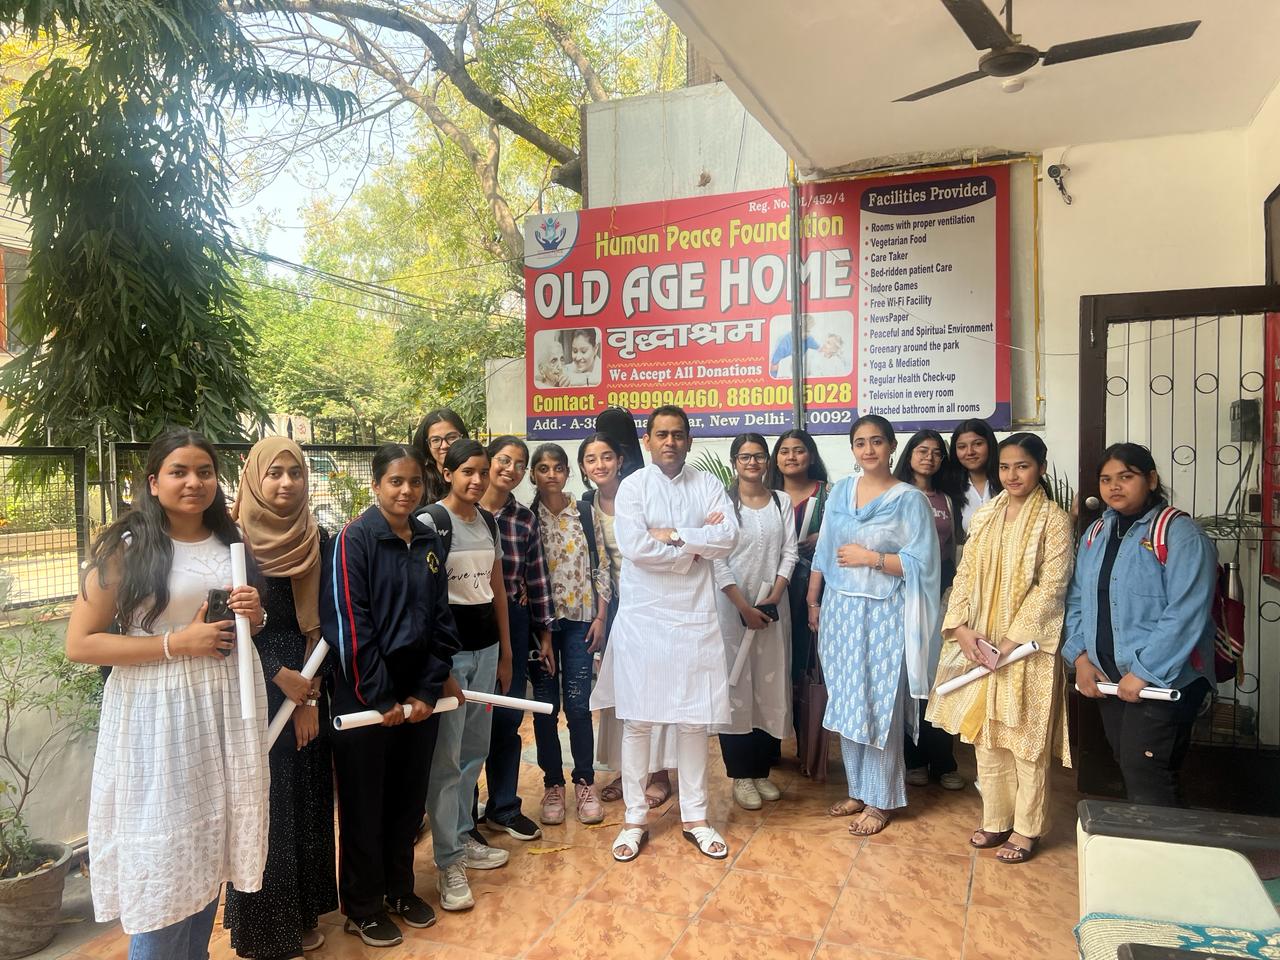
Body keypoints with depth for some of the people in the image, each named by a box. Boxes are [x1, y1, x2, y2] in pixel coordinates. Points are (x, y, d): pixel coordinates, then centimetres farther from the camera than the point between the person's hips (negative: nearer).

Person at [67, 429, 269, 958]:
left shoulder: (231, 541, 9)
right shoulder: (125, 548, -8)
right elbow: (80, 643, -10)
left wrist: (255, 614, -1)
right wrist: (175, 643, -17)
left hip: (228, 706, 5)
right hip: (159, 714, -5)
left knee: (210, 849, 15)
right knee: (163, 853, 4)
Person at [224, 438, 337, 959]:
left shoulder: (317, 540, 3)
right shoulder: (234, 539, -9)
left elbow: (322, 622, 2)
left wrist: (310, 693, -5)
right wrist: (281, 677, -12)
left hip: (307, 683, 4)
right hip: (254, 687, -4)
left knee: (308, 799, 12)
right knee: (263, 802, 3)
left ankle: (303, 911, 29)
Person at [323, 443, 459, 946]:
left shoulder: (429, 541, 5)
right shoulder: (354, 539, -11)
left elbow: (440, 618, 6)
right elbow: (347, 624, -15)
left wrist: (430, 688, -2)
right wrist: (381, 697, -15)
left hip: (418, 692, 5)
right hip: (365, 694, -5)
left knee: (408, 797, 15)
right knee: (364, 804, 9)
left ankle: (400, 888, 34)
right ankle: (362, 907, 26)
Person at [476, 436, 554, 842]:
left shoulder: (525, 518, 5)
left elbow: (538, 577, 7)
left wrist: (545, 631, 8)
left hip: (513, 623, 3)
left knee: (508, 717, 10)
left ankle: (503, 807, 26)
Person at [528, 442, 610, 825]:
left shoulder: (585, 512, 3)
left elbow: (601, 566, 4)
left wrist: (601, 617, -1)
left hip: (580, 619, 0)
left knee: (578, 703, 0)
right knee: (545, 704, 6)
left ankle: (585, 783, 17)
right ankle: (553, 785, 20)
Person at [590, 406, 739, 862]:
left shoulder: (708, 485, 5)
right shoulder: (633, 486, -2)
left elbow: (728, 537, -9)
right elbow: (634, 547, -16)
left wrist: (672, 535, -14)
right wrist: (696, 548, -9)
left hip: (696, 616, 2)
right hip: (643, 616, -1)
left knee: (695, 720, 9)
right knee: (637, 720, 6)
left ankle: (695, 817, 24)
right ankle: (635, 817, 21)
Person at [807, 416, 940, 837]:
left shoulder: (910, 499, -6)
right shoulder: (839, 492, 8)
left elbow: (921, 562, -10)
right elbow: (823, 552, 13)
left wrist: (870, 557, -15)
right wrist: (813, 603, 12)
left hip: (884, 615, -4)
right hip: (840, 611, 5)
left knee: (880, 707, 1)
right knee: (846, 703, 10)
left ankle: (880, 801, 16)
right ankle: (858, 790, 25)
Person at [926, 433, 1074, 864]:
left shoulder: (1054, 520, -7)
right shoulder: (985, 516, 8)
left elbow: (1050, 587, -12)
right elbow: (965, 575, 7)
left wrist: (1011, 641, -17)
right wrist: (962, 628, -7)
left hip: (1027, 647, -5)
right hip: (979, 645, 5)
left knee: (1026, 739, 4)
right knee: (985, 735, 12)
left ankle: (1026, 828, 19)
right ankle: (996, 820, 27)